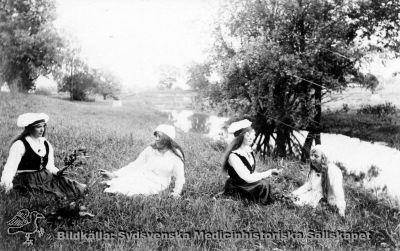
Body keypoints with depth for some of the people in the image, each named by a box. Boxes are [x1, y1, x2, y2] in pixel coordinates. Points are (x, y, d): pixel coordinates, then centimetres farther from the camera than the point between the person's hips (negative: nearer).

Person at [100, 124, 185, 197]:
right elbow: (135, 165, 1)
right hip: (142, 177, 3)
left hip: (156, 186, -3)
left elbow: (179, 176, -7)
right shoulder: (150, 150, -1)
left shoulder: (175, 155, -10)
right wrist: (113, 174, -6)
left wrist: (176, 192, -21)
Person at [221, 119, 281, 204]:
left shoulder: (249, 149, 0)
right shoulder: (233, 156, -24)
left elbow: (253, 172, 9)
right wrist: (270, 172, -19)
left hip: (247, 185, 7)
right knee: (263, 184, -18)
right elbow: (248, 178, -25)